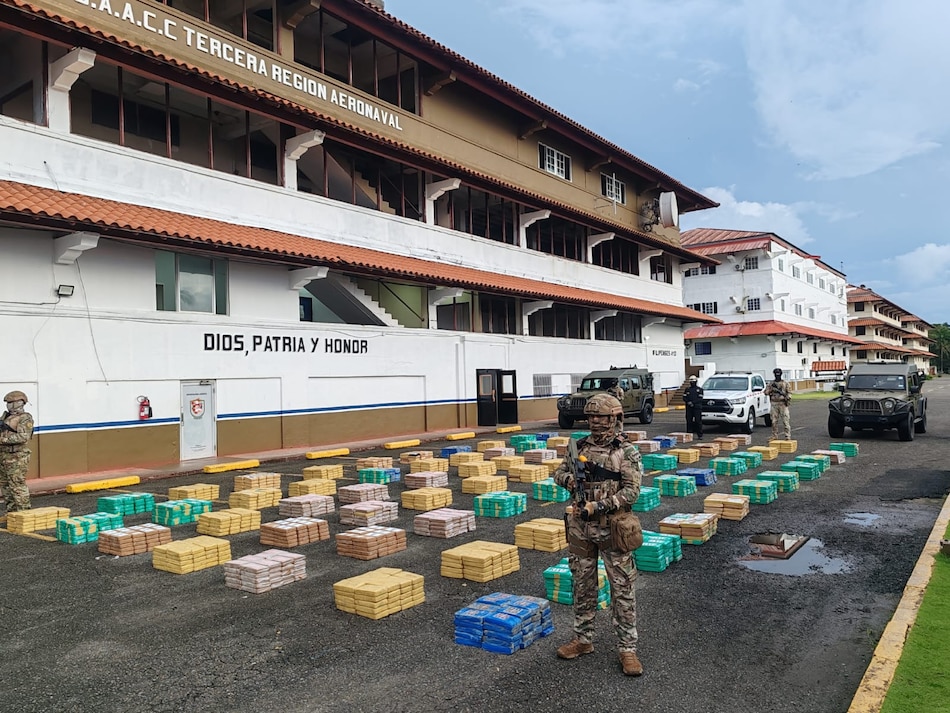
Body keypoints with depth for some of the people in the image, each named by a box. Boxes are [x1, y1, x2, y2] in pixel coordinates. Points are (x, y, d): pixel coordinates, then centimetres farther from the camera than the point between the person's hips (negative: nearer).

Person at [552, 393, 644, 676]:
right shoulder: (581, 446, 6)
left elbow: (631, 492, -14)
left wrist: (599, 506, -21)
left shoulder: (626, 452, -8)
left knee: (622, 589, 3)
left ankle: (628, 648, 14)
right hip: (580, 528, 5)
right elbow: (559, 472, 14)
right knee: (583, 585, 15)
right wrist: (569, 478, -10)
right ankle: (583, 639, 29)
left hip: (612, 528, -5)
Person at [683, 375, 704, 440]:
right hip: (689, 408, 3)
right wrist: (688, 402, -10)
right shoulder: (687, 389, 15)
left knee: (698, 421, -7)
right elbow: (684, 397, 9)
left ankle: (700, 435, -4)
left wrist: (693, 402, -16)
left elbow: (700, 399, -5)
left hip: (697, 408, -3)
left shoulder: (699, 389, 4)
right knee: (689, 421, 3)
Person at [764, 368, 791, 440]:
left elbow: (789, 392, 2)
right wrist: (771, 388, -11)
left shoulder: (785, 383, 6)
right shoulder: (771, 383, 10)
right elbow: (766, 392, 4)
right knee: (774, 421, 5)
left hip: (783, 403, -2)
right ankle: (774, 437, 11)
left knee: (785, 421, -7)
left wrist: (787, 398, -16)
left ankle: (787, 437, -5)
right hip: (774, 404, 2)